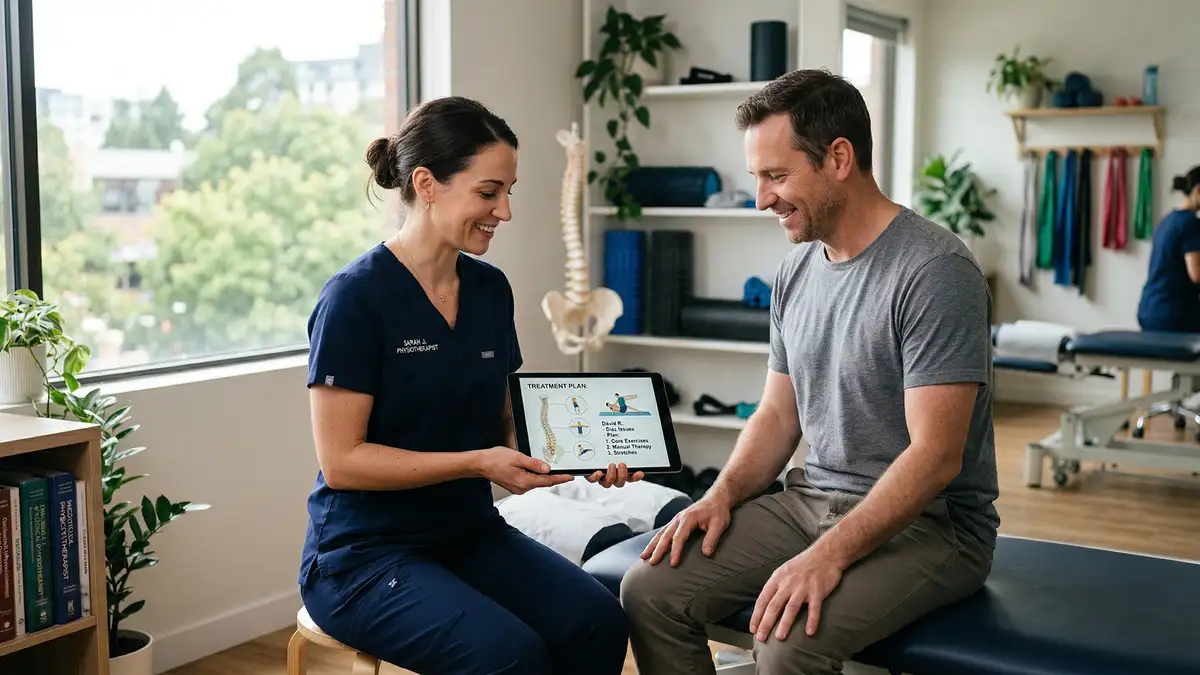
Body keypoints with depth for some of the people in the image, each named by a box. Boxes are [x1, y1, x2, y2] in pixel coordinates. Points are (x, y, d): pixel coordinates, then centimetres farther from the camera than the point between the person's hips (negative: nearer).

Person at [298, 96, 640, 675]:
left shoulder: (491, 289, 5)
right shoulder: (356, 297, -14)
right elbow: (341, 460, -16)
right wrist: (477, 463, -23)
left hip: (470, 534, 6)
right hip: (364, 554, -6)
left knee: (598, 622, -19)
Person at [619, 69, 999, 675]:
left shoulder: (935, 272, -17)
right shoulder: (796, 270, 8)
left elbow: (935, 455, -21)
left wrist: (829, 555, -29)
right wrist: (722, 494, -3)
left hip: (925, 520, -7)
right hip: (811, 499, 7)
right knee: (650, 590, -10)